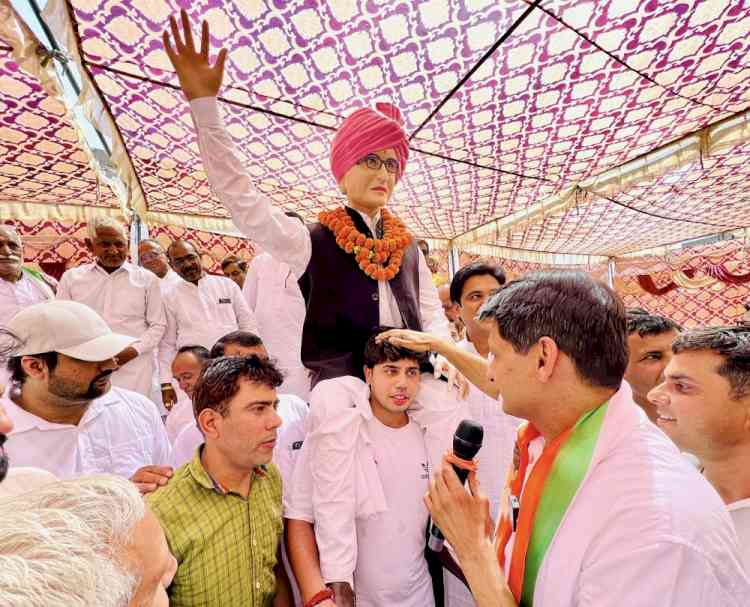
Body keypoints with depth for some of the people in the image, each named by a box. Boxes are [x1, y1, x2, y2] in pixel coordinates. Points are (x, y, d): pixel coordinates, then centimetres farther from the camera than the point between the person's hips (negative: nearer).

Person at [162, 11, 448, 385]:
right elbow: (245, 202, -17)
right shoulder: (315, 241, -7)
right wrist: (203, 102, -21)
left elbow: (432, 315, 10)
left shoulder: (407, 245, 6)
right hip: (339, 393, -4)